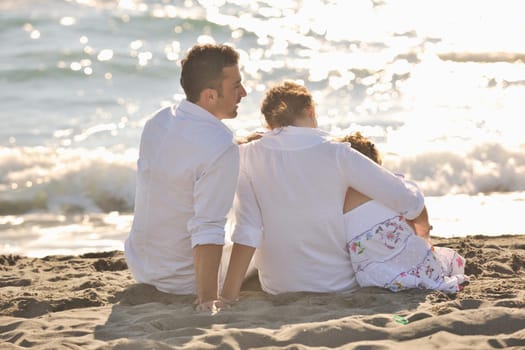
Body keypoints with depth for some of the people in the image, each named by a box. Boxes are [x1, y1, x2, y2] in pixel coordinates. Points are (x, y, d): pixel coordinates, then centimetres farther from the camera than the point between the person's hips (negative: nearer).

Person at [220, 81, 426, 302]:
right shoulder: (336, 155, -13)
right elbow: (410, 202, -9)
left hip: (276, 289, 2)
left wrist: (228, 296, -13)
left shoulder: (248, 156, -7)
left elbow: (246, 233, -14)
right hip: (338, 286, -2)